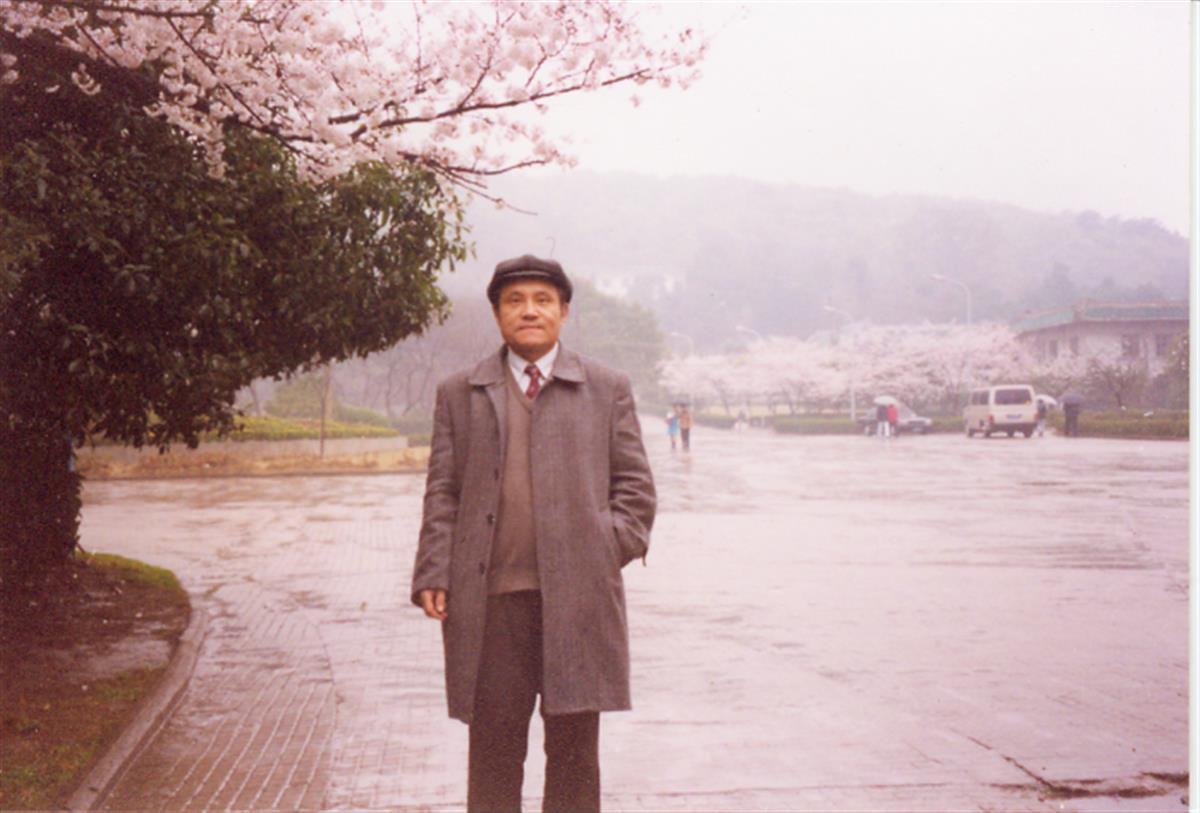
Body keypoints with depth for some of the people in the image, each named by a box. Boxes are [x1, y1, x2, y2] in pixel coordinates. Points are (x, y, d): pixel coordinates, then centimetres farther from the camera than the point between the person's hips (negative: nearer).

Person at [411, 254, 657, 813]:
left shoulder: (608, 389, 12)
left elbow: (635, 485, 11)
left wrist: (609, 551, -3)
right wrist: (433, 576, -1)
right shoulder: (459, 393, 13)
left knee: (574, 747, 6)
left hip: (578, 598, 0)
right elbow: (442, 493, 10)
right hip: (489, 600, 0)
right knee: (493, 749, 4)